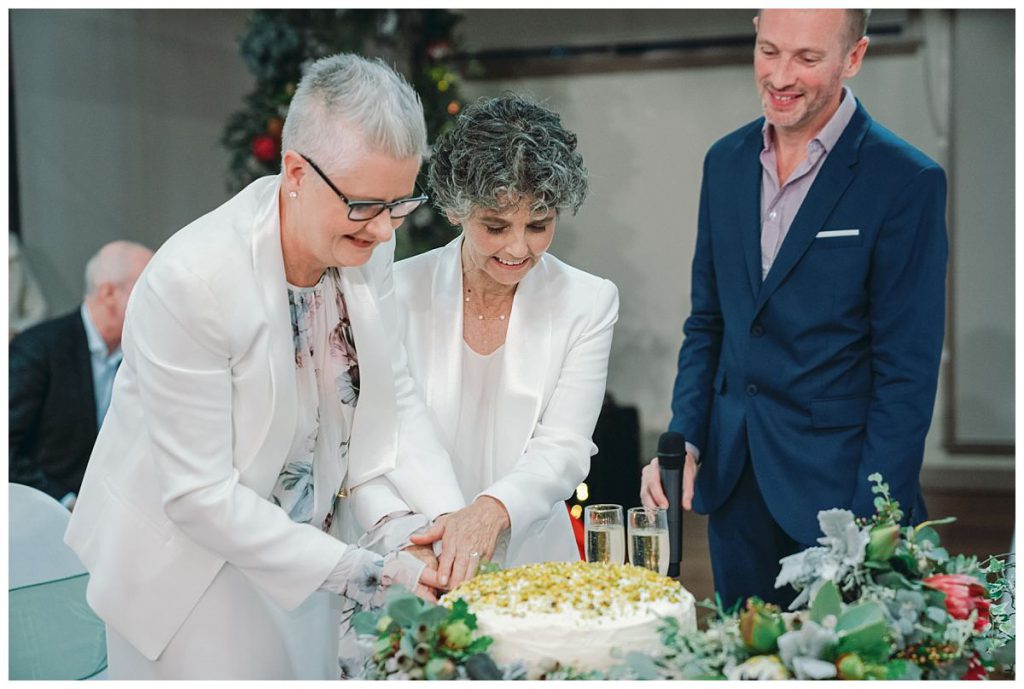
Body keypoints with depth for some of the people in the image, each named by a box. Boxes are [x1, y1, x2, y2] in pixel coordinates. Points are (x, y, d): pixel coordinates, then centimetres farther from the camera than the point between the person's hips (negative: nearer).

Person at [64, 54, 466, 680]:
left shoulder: (366, 242, -11)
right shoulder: (192, 280, -29)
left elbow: (393, 396, -3)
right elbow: (198, 494, -26)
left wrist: (443, 525, -18)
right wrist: (357, 572, -26)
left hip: (299, 553, 6)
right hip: (196, 570, -5)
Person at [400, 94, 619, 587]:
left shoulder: (590, 302, 2)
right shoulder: (397, 293, -1)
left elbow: (563, 450, -5)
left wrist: (492, 510, -25)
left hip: (530, 560, 1)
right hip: (411, 571, 0)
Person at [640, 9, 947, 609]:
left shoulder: (908, 182, -11)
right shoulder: (726, 162, 7)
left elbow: (907, 372, -11)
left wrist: (870, 524, -14)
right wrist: (683, 441, 1)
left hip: (836, 491, -5)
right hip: (735, 488, 5)